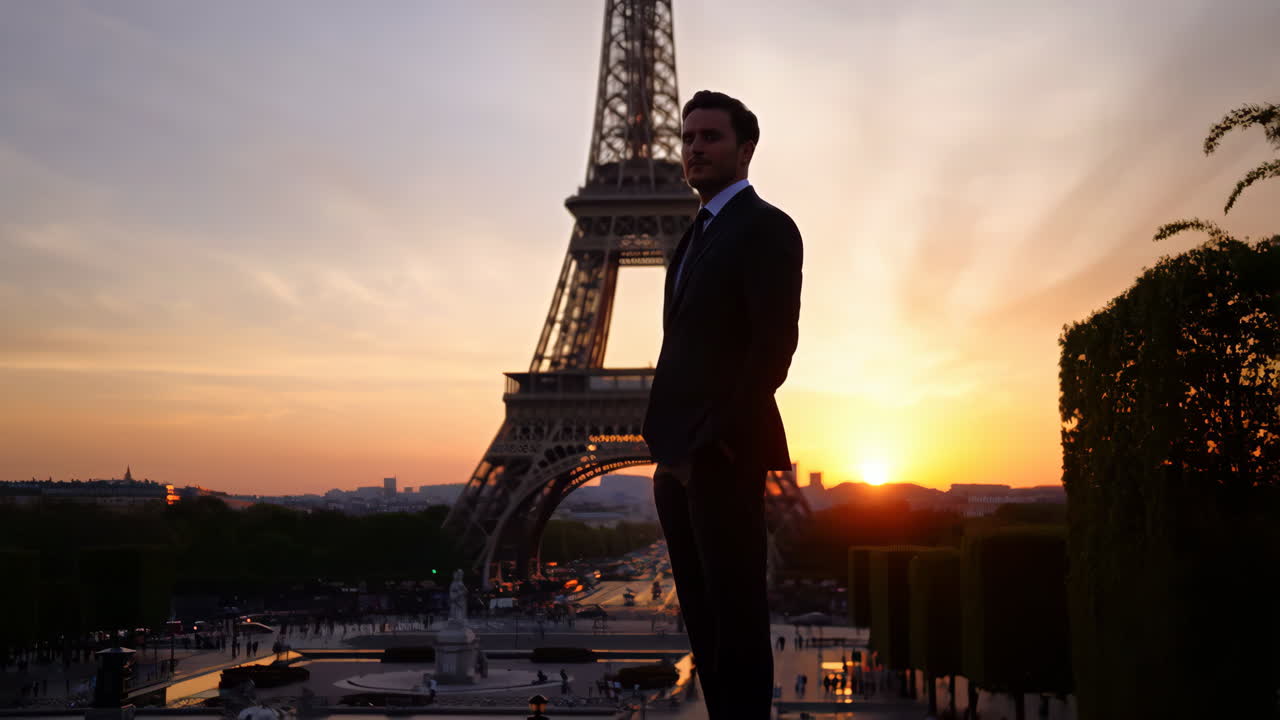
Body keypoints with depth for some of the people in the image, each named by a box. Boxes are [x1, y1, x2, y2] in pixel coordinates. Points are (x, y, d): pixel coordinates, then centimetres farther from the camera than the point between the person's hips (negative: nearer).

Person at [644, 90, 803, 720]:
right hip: (680, 457, 8)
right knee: (703, 614, 11)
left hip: (723, 457, -8)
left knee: (736, 614, -2)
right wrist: (668, 444, 10)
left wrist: (716, 442, -18)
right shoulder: (697, 235, 20)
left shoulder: (766, 227, -5)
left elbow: (776, 343, -15)